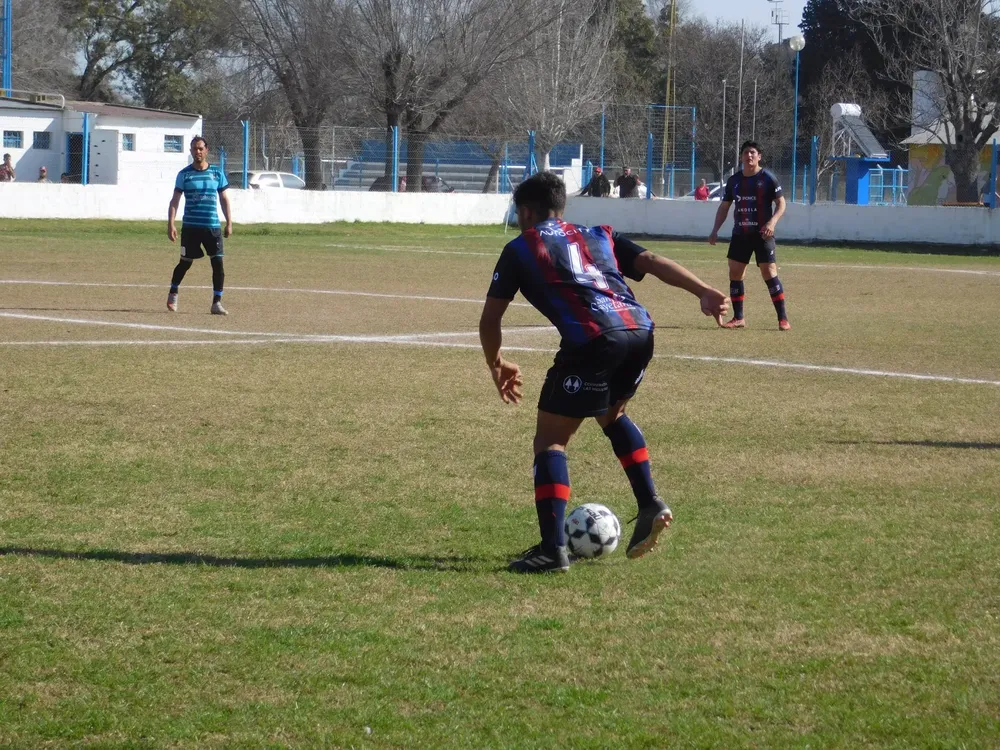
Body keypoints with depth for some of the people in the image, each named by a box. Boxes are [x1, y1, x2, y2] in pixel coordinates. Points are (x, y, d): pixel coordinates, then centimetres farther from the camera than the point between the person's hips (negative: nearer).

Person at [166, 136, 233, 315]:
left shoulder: (217, 173, 5)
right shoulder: (184, 174, 0)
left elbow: (224, 199, 11)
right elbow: (175, 200, 1)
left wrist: (229, 223, 7)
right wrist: (170, 224, -8)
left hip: (212, 226, 1)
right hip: (190, 226, -1)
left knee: (218, 263, -7)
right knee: (185, 262, 7)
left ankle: (217, 302, -2)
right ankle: (173, 293, 31)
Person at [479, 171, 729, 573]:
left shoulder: (520, 249, 19)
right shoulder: (599, 235, 30)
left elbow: (490, 319, 17)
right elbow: (652, 262, 15)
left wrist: (496, 365, 34)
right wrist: (705, 292, 4)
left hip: (592, 341, -6)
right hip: (640, 332, 6)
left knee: (550, 438, 5)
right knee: (611, 414, 33)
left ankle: (553, 547, -7)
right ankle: (650, 505, 23)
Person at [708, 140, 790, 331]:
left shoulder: (767, 178, -5)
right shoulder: (734, 180, 9)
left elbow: (781, 203, -6)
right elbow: (724, 206, 17)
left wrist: (772, 222, -23)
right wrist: (715, 230, 7)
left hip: (762, 234, -5)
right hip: (740, 234, 5)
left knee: (769, 272, -13)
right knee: (735, 273, 3)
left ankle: (783, 319, -9)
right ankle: (738, 318, 13)